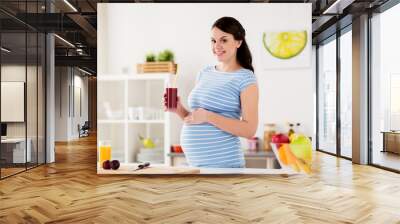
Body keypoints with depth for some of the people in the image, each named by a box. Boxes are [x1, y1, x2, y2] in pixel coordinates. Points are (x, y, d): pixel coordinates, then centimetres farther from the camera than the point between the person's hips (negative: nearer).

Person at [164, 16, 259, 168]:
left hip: (223, 164, -5)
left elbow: (249, 130, -15)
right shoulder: (204, 73, 8)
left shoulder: (246, 78, -8)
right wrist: (179, 110, -4)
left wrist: (208, 116, -21)